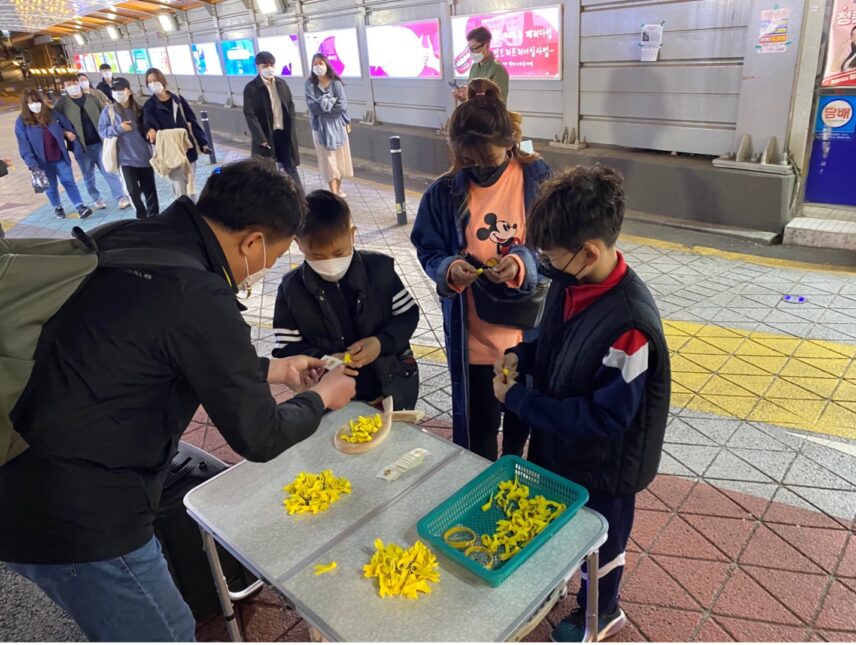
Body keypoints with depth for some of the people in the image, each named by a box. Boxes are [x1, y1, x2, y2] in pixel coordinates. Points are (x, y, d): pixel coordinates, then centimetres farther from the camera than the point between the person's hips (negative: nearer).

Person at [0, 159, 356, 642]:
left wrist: (274, 369, 20)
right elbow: (257, 436, -15)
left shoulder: (125, 240, 1)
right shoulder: (197, 296, -25)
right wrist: (321, 398, 5)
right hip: (76, 517, -9)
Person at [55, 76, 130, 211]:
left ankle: (121, 198, -3)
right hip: (81, 146, 0)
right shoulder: (63, 102, -1)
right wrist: (65, 132, -13)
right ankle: (97, 199, 22)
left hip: (100, 142, 0)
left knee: (109, 171, -3)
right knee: (88, 176, 10)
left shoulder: (91, 97, 5)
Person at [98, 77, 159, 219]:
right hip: (126, 158, -1)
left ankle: (154, 217, 22)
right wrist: (119, 129, -14)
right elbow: (102, 130, 0)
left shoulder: (139, 109, 3)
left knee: (150, 190, 8)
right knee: (133, 191, -6)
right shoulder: (109, 110, 0)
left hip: (144, 156, 1)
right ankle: (142, 217, 15)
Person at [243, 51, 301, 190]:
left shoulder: (282, 84, 7)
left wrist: (291, 129, 4)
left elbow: (290, 106, 14)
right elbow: (250, 115, -12)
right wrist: (261, 139, -18)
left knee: (291, 169, 11)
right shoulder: (251, 88, -9)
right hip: (266, 136, -4)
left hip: (285, 133, 4)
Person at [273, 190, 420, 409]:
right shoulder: (291, 289, -9)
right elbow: (285, 351, -6)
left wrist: (382, 342, -19)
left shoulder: (379, 268, -9)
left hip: (392, 387, 1)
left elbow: (408, 314, -1)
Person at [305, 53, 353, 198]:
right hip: (320, 126, -1)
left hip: (337, 124, 1)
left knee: (340, 157, 11)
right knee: (328, 159, -1)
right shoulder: (310, 84, -4)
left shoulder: (336, 82, -5)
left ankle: (339, 188, 28)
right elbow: (312, 107, -14)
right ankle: (334, 192, -1)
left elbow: (342, 105, -14)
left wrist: (323, 105, -10)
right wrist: (331, 102, -13)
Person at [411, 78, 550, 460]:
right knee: (477, 424, 13)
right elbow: (428, 252, 0)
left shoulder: (537, 180, -10)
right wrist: (448, 269, -22)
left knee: (525, 419, 22)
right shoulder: (444, 193, -8)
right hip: (471, 334, 0)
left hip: (528, 330, 1)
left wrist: (523, 263, -27)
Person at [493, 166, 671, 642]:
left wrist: (518, 399, -27)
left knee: (598, 536, 21)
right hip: (553, 442, 7)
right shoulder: (568, 281, -12)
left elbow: (604, 417, -31)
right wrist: (520, 355, -12)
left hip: (601, 463, -6)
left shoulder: (630, 324, -36)